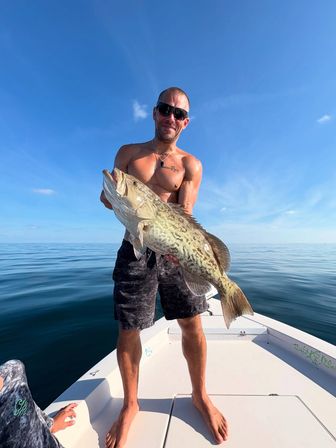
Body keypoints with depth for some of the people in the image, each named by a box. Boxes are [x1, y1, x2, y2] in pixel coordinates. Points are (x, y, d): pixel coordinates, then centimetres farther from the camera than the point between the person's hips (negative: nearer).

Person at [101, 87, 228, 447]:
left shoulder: (191, 165, 6)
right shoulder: (128, 153, 12)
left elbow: (185, 212, -7)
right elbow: (107, 197, 8)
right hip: (135, 252, 1)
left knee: (192, 324, 5)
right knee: (128, 330, 7)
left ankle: (200, 396, 35)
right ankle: (130, 406, 35)